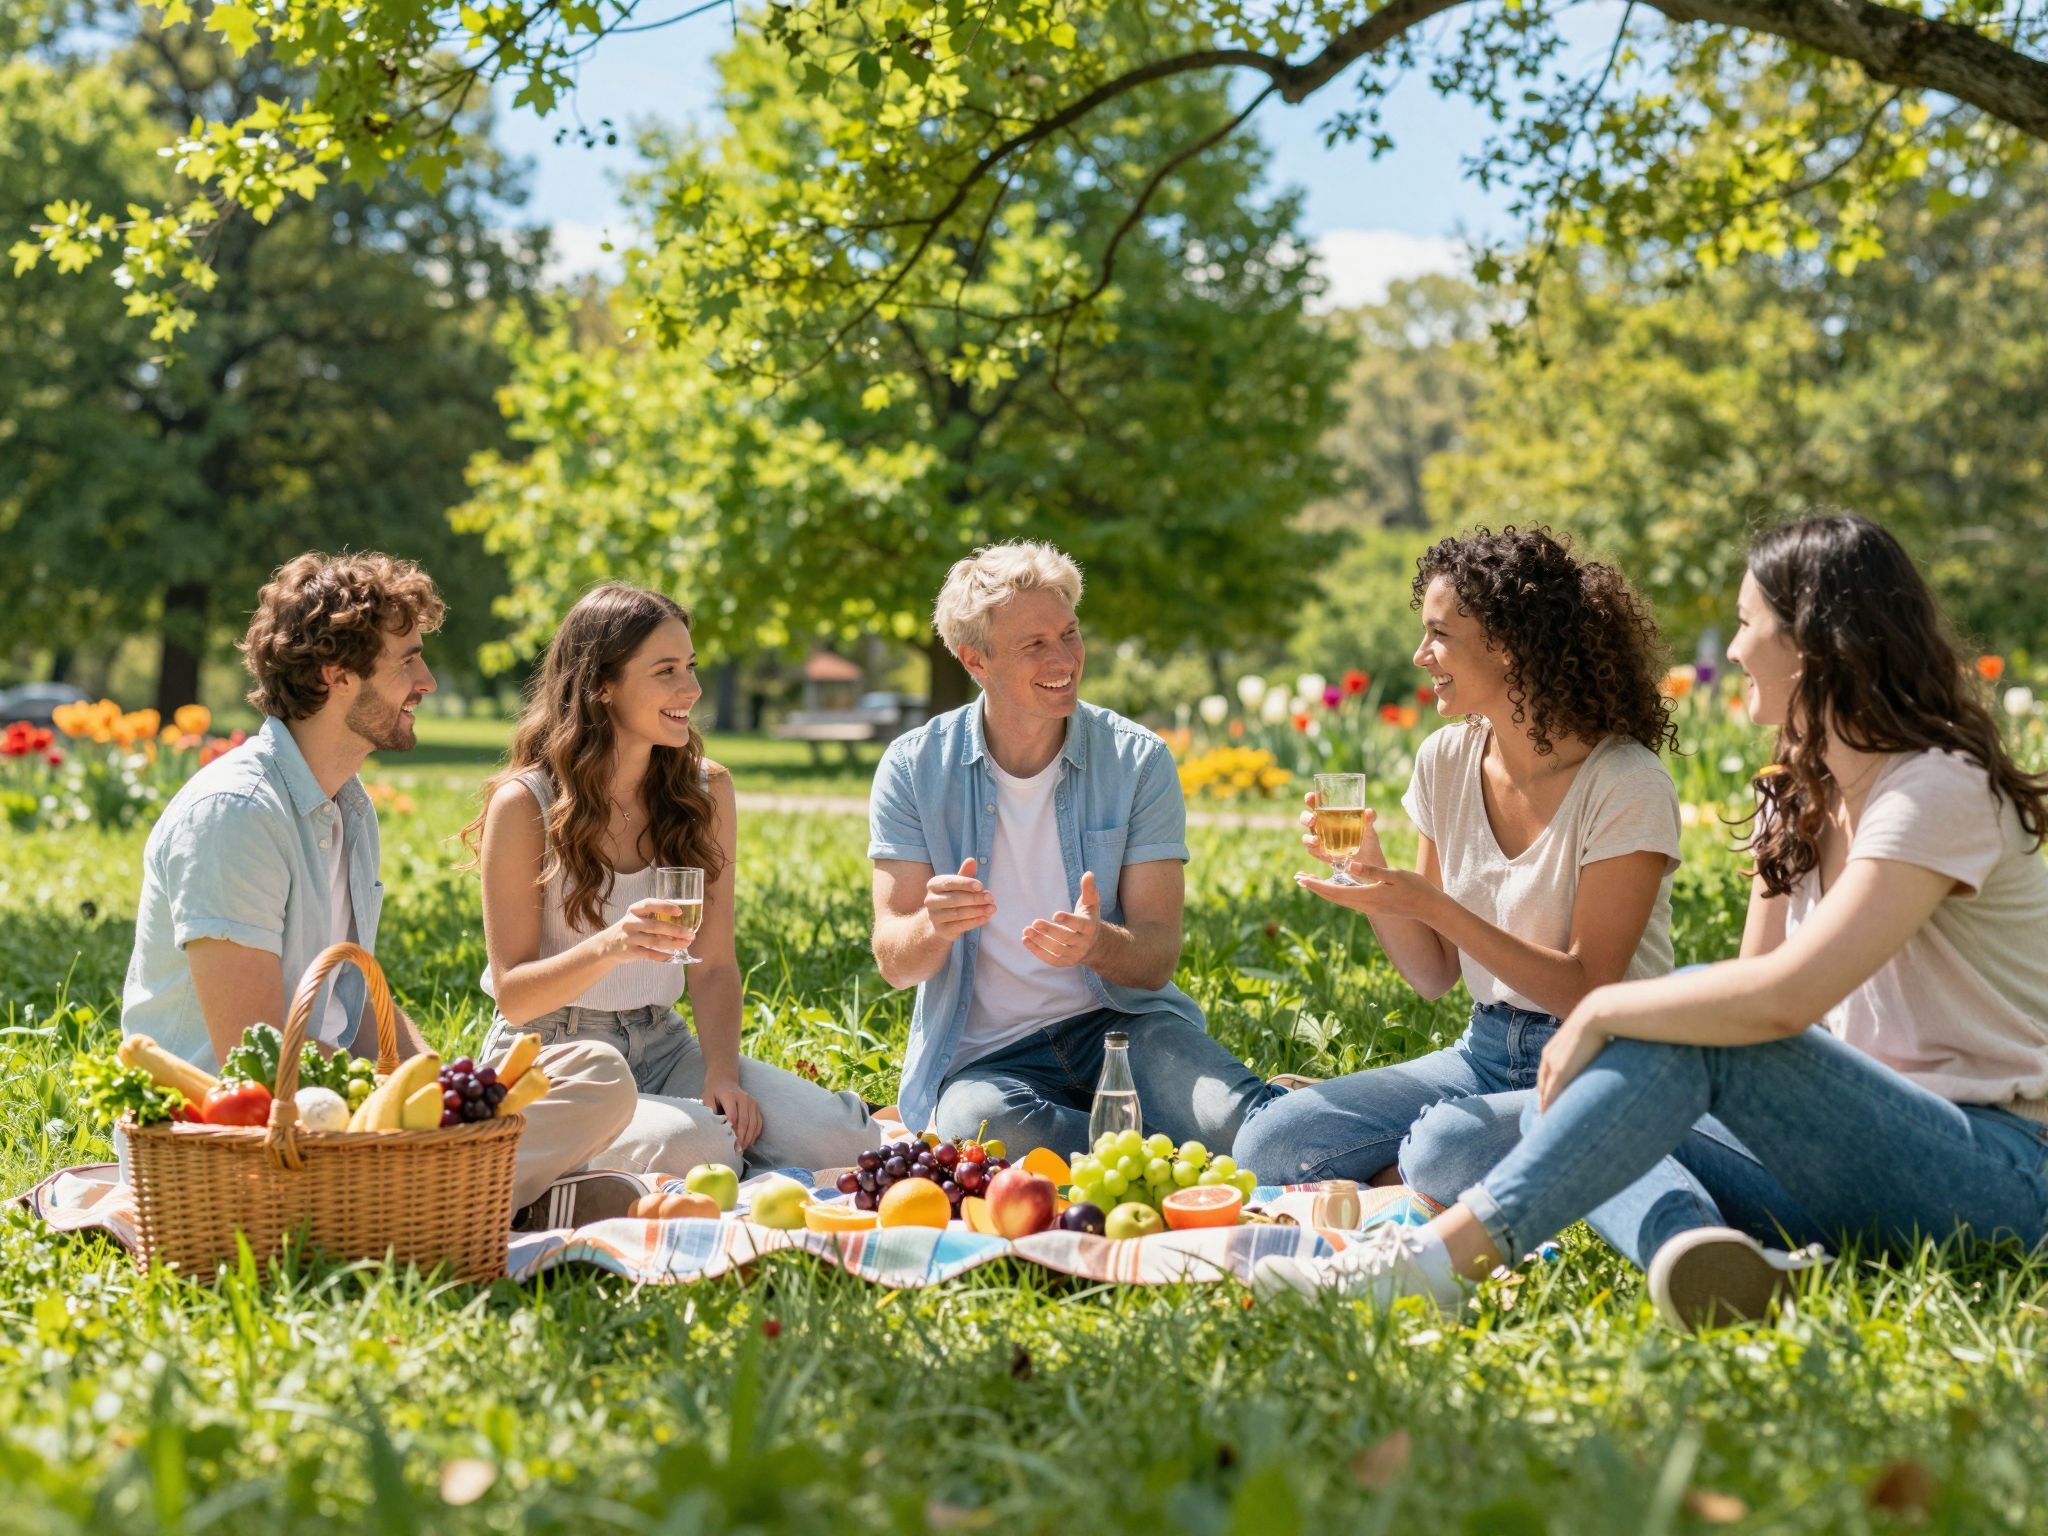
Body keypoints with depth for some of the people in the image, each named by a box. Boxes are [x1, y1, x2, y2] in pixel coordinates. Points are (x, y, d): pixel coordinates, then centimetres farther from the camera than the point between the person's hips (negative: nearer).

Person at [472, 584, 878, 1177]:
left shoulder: (706, 789, 5)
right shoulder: (524, 805, -9)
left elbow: (714, 965, 4)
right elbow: (512, 993, -10)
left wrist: (722, 1072, -14)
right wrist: (610, 947, -29)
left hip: (664, 1046, 5)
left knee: (846, 1138, -20)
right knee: (693, 1145, -36)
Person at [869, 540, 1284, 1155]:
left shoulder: (1138, 761, -1)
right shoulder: (914, 769, -1)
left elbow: (1157, 960, -5)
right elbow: (895, 962, -3)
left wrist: (1097, 943, -29)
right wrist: (935, 926, -28)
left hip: (1122, 1022, -1)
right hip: (986, 1055, 1)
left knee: (1238, 1126, -34)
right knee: (974, 1125, -37)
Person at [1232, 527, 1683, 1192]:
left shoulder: (1625, 787, -15)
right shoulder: (1447, 761, 4)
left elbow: (1587, 993, -18)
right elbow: (1435, 975, 8)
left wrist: (1428, 904, -24)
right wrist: (1368, 873, -10)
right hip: (1485, 1054, 6)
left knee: (1446, 1151, -35)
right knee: (1267, 1147, -15)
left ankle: (1380, 1193, -4)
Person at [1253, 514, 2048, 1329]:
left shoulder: (1941, 790, -15)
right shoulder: (1798, 794, 14)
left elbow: (1783, 997, -28)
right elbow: (1753, 986, 7)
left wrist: (1602, 1012, -17)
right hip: (1869, 1151, 8)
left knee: (1700, 1026, -28)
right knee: (1552, 1113, -5)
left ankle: (1437, 1259, -32)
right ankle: (1696, 1247, -37)